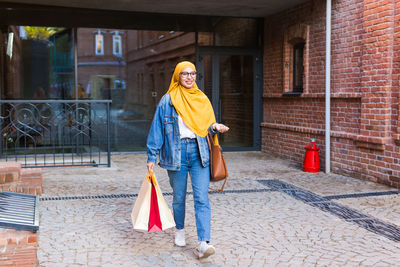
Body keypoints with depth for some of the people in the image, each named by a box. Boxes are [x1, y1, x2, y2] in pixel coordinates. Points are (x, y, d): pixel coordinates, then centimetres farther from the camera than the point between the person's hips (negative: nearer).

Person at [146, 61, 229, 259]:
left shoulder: (202, 99, 11)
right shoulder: (167, 100, 2)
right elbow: (157, 129, 2)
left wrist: (215, 127, -7)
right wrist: (152, 156, -1)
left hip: (199, 153, 1)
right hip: (176, 154, -1)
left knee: (202, 198, -8)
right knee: (179, 198, 11)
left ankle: (203, 243, -11)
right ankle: (180, 230, 35)